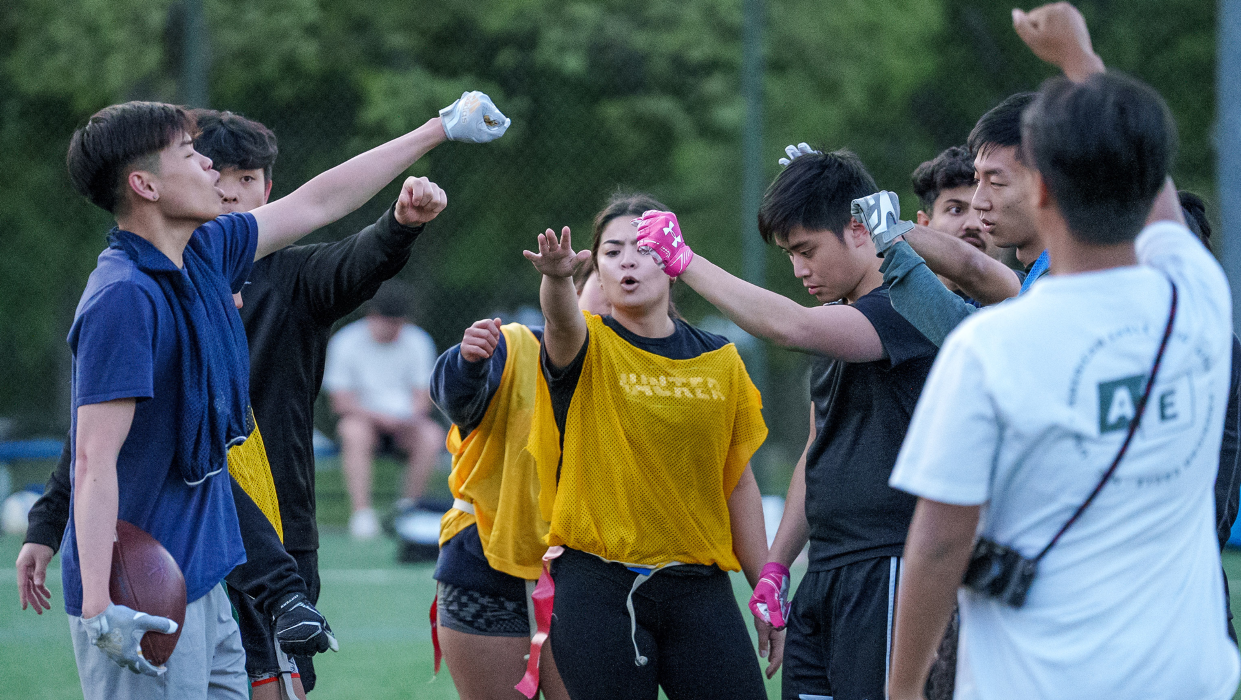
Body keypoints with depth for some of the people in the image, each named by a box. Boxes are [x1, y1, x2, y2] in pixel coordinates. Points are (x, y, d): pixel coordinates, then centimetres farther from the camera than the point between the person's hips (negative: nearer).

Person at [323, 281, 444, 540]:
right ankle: (361, 513, -39)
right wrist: (378, 416, -24)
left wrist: (410, 417, -22)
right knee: (354, 431, -37)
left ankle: (408, 508, -19)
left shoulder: (419, 342, 0)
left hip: (406, 420, 2)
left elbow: (422, 399, 1)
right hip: (365, 417, -2)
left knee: (432, 436, -31)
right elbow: (341, 402, -8)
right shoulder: (345, 342, -6)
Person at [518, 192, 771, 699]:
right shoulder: (589, 348, -1)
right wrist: (557, 277, -50)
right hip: (599, 588, -3)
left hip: (699, 587, 3)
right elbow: (562, 321, -27)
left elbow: (739, 484, 14)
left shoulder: (719, 360, 9)